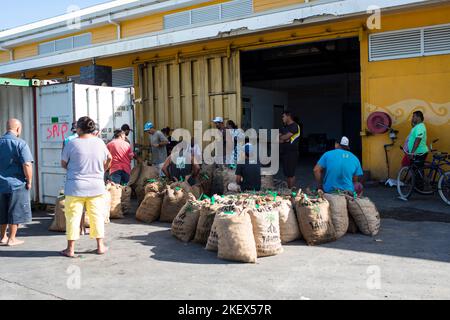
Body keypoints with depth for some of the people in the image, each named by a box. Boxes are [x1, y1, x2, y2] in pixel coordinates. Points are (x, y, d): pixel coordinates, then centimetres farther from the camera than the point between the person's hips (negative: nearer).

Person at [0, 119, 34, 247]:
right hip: (17, 183, -6)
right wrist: (29, 181, -8)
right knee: (15, 212, 5)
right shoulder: (21, 144, -13)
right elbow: (27, 165, -20)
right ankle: (12, 239, 11)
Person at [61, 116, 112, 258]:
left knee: (73, 217, 5)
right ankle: (100, 246, 17)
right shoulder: (99, 142, 0)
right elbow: (109, 159, 13)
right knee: (97, 216, 11)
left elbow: (63, 164, 0)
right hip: (96, 186, 3)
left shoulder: (72, 144, -9)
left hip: (75, 187, -3)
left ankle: (70, 249, 10)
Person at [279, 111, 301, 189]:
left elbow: (285, 137, -15)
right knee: (287, 173, 10)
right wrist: (283, 139, -7)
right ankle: (288, 189, 16)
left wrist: (281, 137, 4)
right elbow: (279, 137, 13)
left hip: (291, 152, -8)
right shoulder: (284, 127, 19)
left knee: (291, 173, -8)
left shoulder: (295, 126, -8)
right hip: (284, 152, 8)